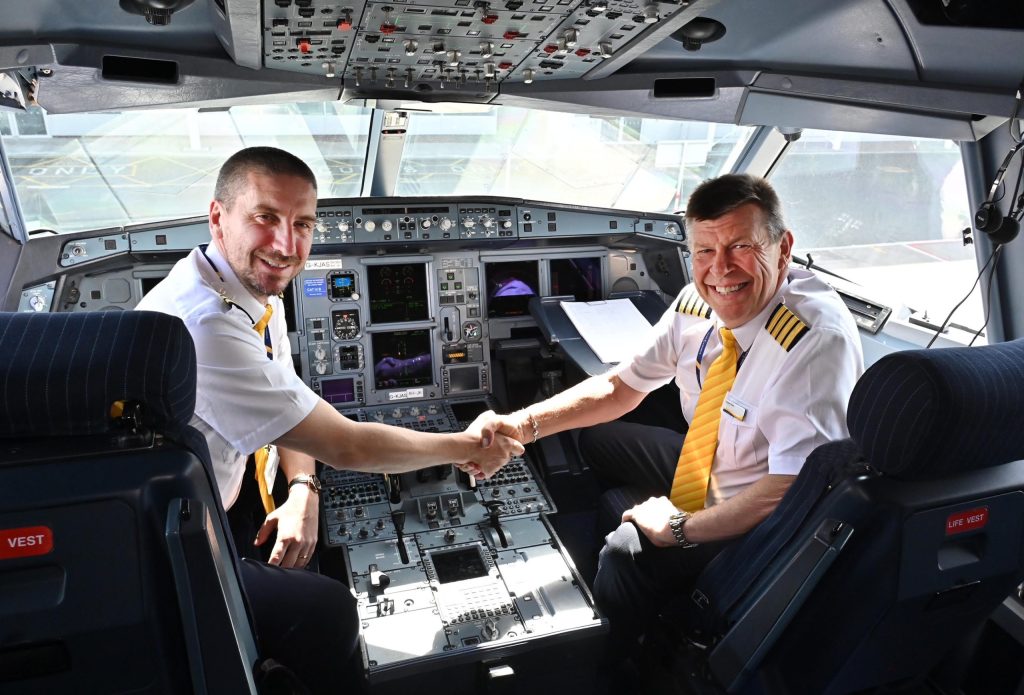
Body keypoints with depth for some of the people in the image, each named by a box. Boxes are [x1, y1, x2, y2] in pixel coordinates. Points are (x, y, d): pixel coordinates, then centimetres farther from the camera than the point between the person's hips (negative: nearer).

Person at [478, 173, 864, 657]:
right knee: (590, 439, 12)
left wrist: (679, 527, -24)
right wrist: (521, 425, -15)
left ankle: (611, 669, 10)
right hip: (703, 463, 8)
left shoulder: (818, 340, -32)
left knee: (629, 550, -23)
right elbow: (622, 387, -2)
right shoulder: (699, 304, -11)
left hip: (759, 522, -7)